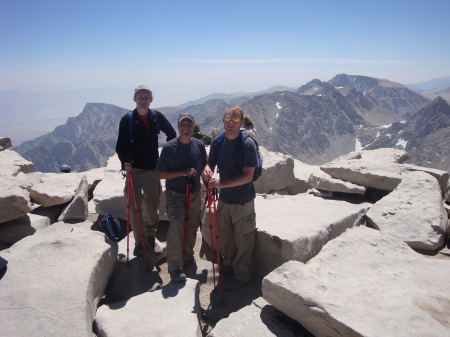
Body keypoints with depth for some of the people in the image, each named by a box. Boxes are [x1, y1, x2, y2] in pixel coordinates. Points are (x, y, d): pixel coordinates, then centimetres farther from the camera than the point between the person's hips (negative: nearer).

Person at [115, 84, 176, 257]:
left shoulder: (157, 117, 2)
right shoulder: (127, 119, -5)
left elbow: (171, 134, 16)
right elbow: (121, 145, -6)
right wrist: (125, 162, -24)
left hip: (153, 170, 3)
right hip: (134, 170, -2)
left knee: (152, 207, 10)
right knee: (135, 207, 0)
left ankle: (150, 238, 29)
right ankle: (139, 241, 16)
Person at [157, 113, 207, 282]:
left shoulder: (199, 146, -1)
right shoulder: (169, 147, -11)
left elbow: (204, 169, 10)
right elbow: (160, 174, -11)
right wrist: (181, 172, -23)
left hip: (195, 194, 4)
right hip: (175, 194, -4)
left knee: (192, 227, 14)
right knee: (176, 225, -18)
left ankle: (188, 256, 37)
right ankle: (175, 267, -10)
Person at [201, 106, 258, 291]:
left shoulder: (247, 144, -19)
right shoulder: (217, 142, -1)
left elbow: (247, 176, -23)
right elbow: (210, 164, 6)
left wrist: (222, 183, -30)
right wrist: (207, 170, -18)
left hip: (243, 201, -6)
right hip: (224, 198, 6)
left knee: (243, 240, 9)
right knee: (224, 236, 22)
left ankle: (242, 276, 28)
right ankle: (229, 265, 47)